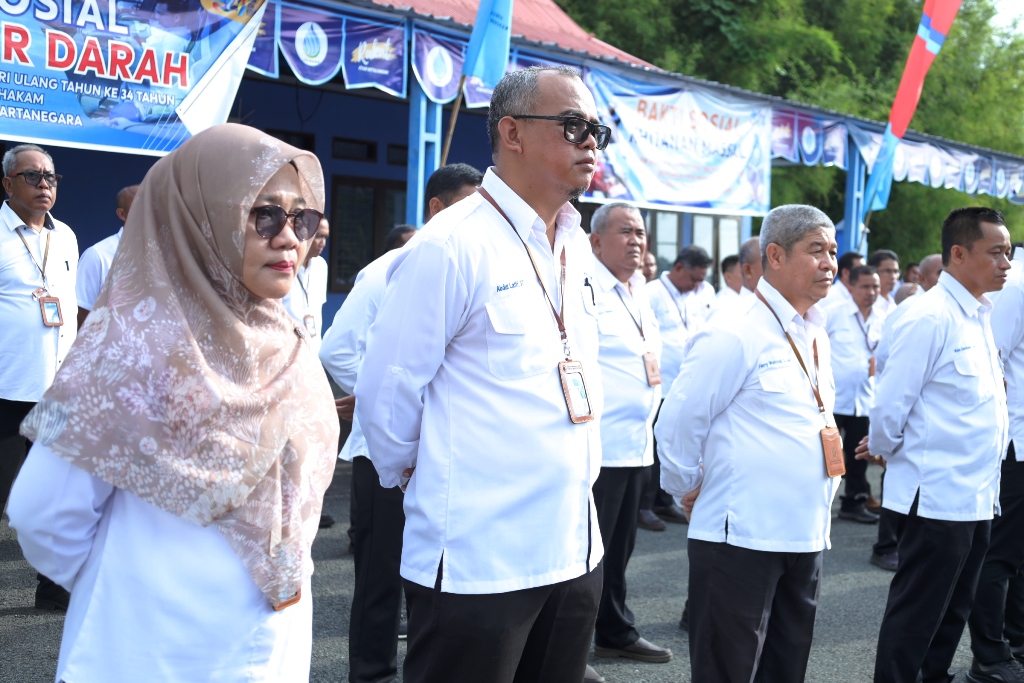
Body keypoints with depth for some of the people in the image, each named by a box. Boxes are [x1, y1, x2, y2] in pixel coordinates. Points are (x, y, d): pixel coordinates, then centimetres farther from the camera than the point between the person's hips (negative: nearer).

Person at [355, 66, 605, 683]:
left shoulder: (576, 248, 11)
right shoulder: (452, 247, -14)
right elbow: (386, 394, -11)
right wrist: (423, 479, 3)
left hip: (576, 549, 8)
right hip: (478, 558, -8)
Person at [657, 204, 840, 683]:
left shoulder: (816, 338, 13)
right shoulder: (735, 336, -14)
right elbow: (677, 423, -12)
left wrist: (822, 497, 17)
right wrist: (689, 491, -1)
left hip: (804, 539, 8)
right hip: (742, 536, -8)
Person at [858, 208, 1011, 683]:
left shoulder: (977, 317, 12)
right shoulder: (930, 318, -16)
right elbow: (891, 403, -16)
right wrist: (885, 452, 1)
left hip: (974, 495, 8)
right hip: (936, 496, -8)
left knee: (953, 612, 17)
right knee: (915, 614, 1)